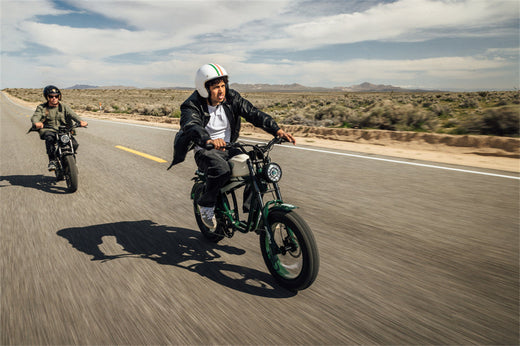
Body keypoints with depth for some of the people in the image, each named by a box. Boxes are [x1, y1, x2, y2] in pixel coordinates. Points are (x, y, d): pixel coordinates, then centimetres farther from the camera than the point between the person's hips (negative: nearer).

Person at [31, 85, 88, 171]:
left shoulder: (64, 107, 11)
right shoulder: (42, 107, 9)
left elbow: (72, 114, -6)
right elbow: (35, 116, -8)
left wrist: (80, 121, -30)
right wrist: (36, 123, -35)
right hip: (48, 130, -1)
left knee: (74, 144, -22)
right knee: (49, 138, -37)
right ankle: (52, 160, -29)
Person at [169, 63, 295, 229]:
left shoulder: (231, 98, -2)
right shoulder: (192, 106, -15)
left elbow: (252, 113, -9)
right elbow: (191, 126, -35)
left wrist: (277, 129, -23)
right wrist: (208, 140, -58)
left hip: (228, 147, 5)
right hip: (205, 150, -5)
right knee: (221, 170, -35)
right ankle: (206, 204, -8)